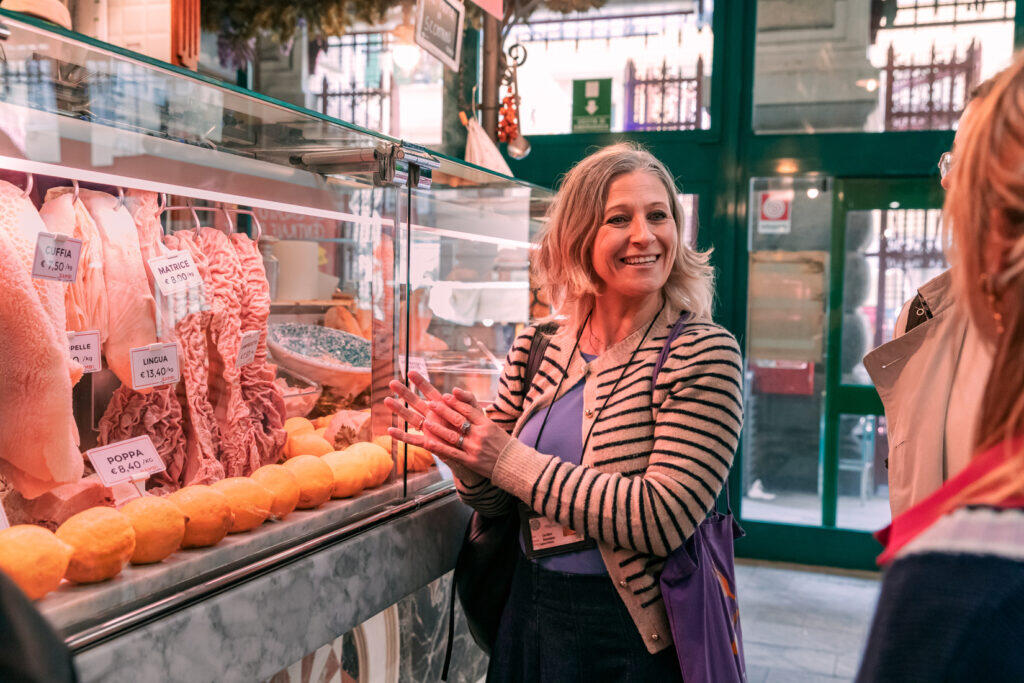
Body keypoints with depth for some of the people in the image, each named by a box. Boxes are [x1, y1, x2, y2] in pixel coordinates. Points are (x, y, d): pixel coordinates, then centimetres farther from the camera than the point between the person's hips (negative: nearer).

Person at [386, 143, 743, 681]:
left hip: (629, 638, -4)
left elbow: (663, 517, -23)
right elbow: (497, 503, 5)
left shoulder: (703, 353, -14)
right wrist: (463, 451, -17)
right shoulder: (535, 350, 0)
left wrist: (509, 461, -22)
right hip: (526, 613, 5)